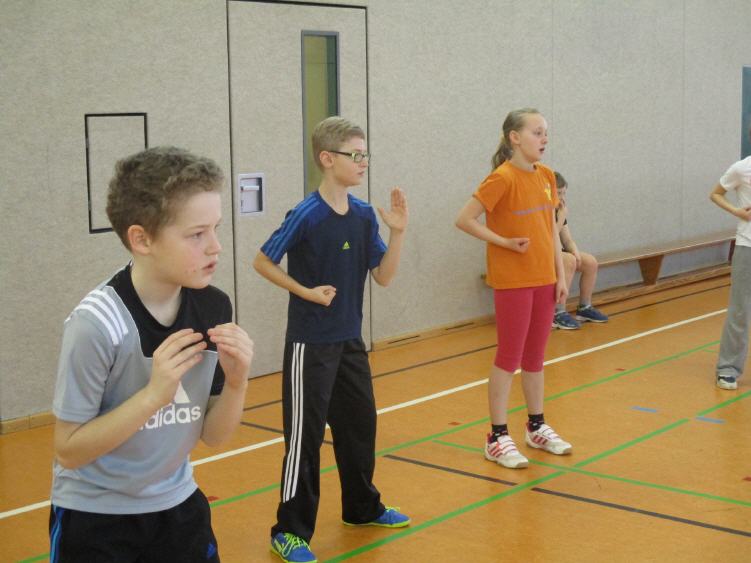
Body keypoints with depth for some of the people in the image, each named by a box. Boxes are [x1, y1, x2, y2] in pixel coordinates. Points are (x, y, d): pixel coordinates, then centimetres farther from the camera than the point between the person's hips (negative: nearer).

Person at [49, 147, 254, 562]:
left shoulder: (214, 308, -10)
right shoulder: (96, 323, -24)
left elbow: (213, 437, -2)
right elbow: (68, 451, -18)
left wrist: (236, 383, -20)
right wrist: (154, 393, -29)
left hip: (178, 507, 4)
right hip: (94, 519, -4)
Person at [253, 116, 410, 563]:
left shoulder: (364, 215, 2)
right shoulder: (306, 215, -17)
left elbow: (384, 276, 3)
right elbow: (263, 262, -9)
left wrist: (397, 232, -10)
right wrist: (307, 292, -17)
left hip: (351, 341, 7)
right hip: (311, 344, -7)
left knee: (360, 423, 17)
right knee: (306, 434, -1)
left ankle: (363, 507, 36)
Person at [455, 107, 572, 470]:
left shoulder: (546, 177, 6)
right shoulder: (502, 178, -15)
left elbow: (551, 230, 11)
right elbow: (464, 220, -16)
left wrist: (560, 275, 9)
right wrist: (504, 242, -15)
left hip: (543, 279, 6)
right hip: (512, 280, -6)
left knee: (535, 357, 16)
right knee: (509, 357, -1)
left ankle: (537, 428, 29)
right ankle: (498, 438, 8)